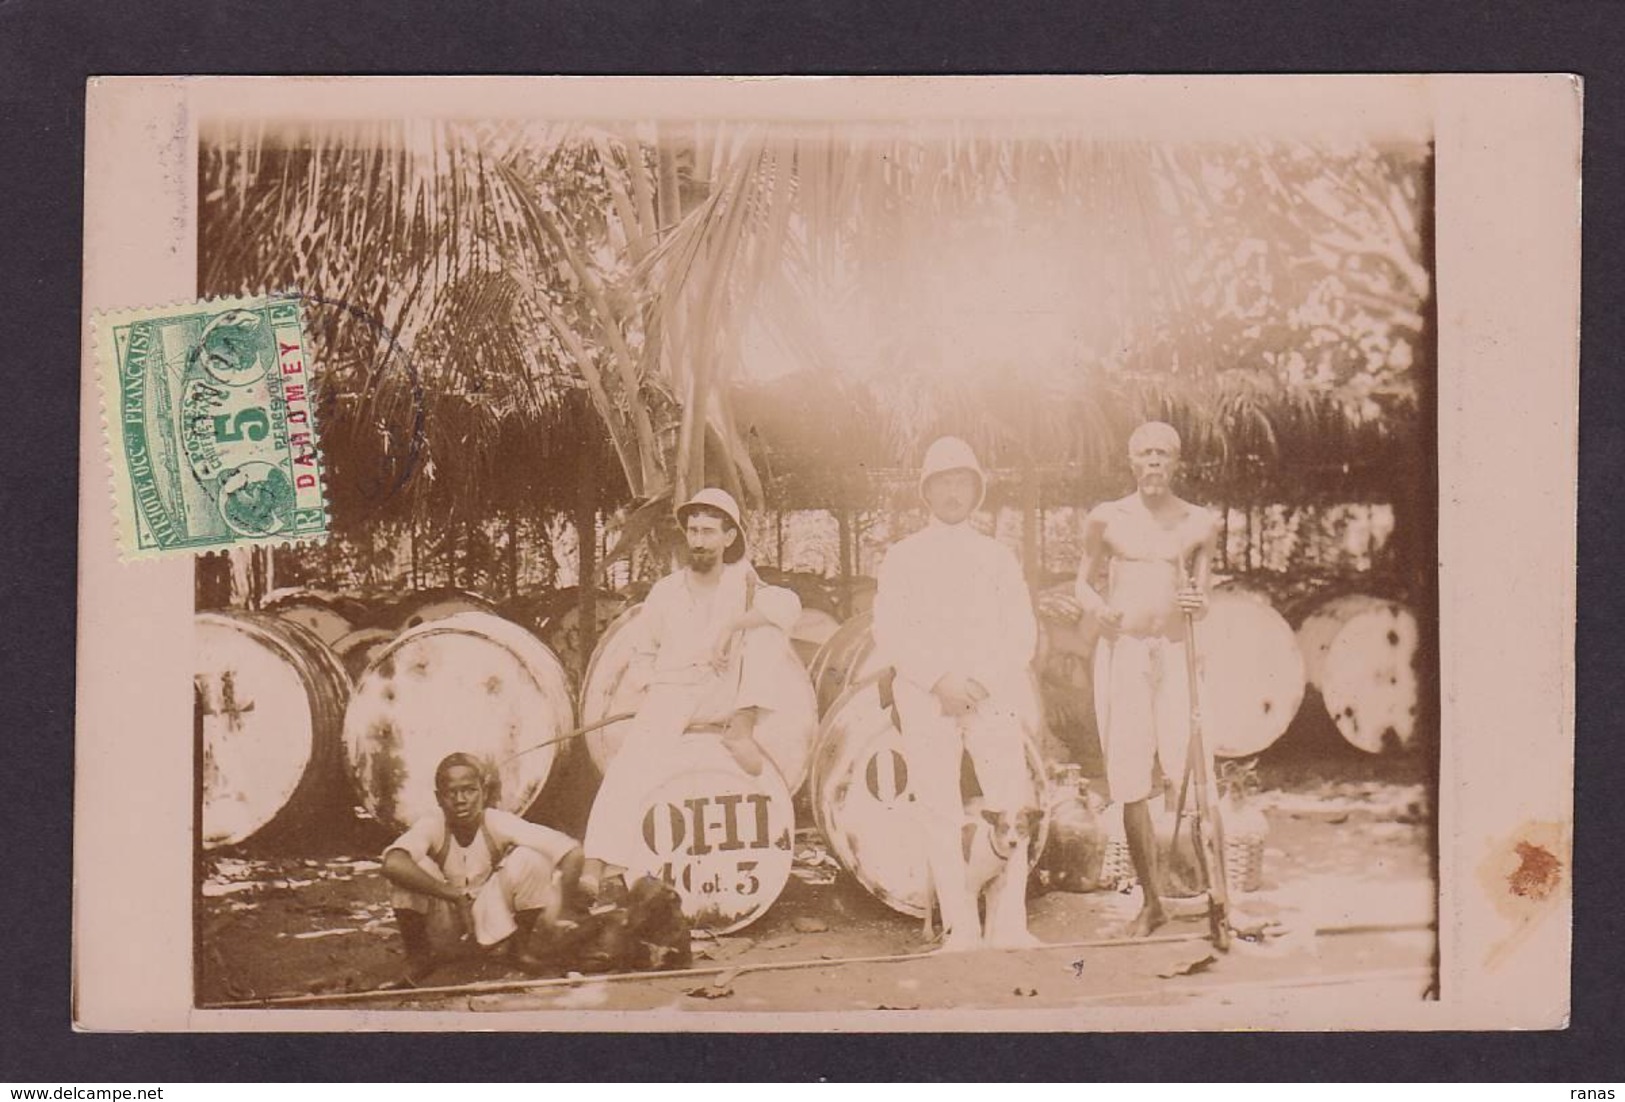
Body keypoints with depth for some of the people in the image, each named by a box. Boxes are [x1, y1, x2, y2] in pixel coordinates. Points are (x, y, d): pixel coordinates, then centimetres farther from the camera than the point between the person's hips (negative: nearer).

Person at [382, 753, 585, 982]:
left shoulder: (499, 823, -23)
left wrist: (562, 905, -32)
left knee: (529, 859, -26)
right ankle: (417, 955, -5)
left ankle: (519, 947, -2)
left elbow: (571, 852, -28)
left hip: (492, 919, 1)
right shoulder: (431, 826, -26)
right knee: (412, 867, -30)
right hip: (444, 918, -1)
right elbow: (392, 865, -47)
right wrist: (455, 896, -44)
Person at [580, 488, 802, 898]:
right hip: (670, 694, 0)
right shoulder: (666, 591, 10)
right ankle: (597, 865, -38)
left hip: (724, 697, 0)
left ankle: (741, 731, -23)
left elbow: (788, 604, -17)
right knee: (632, 760, -30)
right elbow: (643, 653, 18)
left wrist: (732, 624, -26)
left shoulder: (741, 583, 5)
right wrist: (647, 688, -1)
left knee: (766, 629, -21)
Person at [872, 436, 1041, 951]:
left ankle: (1008, 927, -3)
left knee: (1012, 807, -9)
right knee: (940, 814, -4)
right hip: (924, 697, -1)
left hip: (993, 696, 1)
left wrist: (983, 681, -5)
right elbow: (889, 632, 3)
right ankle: (961, 929, 1)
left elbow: (1021, 633, 11)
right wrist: (939, 679, -10)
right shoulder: (903, 556, 13)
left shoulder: (997, 555, 17)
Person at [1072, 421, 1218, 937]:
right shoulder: (1106, 518, 4)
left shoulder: (1200, 522, 6)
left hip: (1176, 652, 0)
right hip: (1120, 651, 0)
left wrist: (1200, 602, -12)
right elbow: (1083, 582, 11)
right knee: (1130, 783, -1)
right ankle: (1152, 900, 12)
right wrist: (1099, 609, -10)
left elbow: (1202, 594, 12)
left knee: (1184, 772, -11)